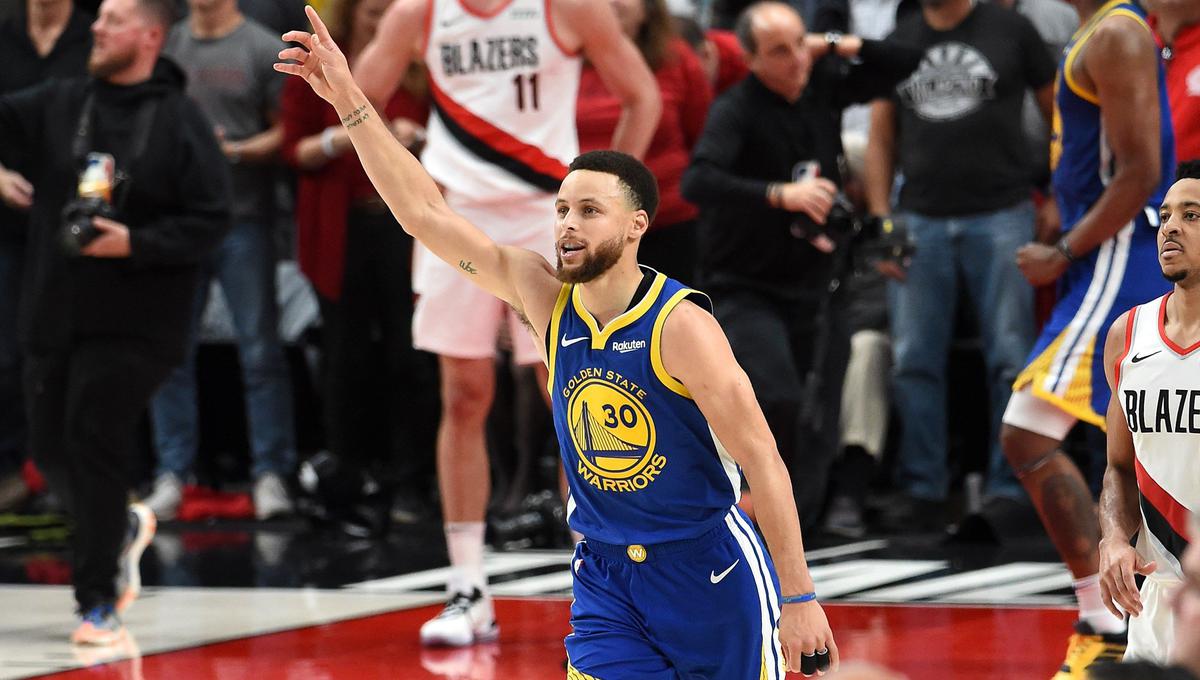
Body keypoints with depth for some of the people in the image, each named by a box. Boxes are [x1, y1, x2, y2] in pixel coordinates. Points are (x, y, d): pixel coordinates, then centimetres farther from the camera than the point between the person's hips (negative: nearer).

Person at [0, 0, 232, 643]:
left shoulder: (180, 123, -5)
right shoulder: (58, 104, 8)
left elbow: (210, 221, -7)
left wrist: (135, 243, -18)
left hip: (131, 323, -5)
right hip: (53, 316, 5)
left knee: (96, 442, -12)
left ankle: (99, 601, -4)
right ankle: (122, 528, 38)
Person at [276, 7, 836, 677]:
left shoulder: (680, 325, -17)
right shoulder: (545, 298, -2)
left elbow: (761, 459, -16)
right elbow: (425, 214, -1)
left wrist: (799, 597, -17)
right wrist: (351, 101, -8)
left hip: (710, 571, -4)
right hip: (607, 577, 4)